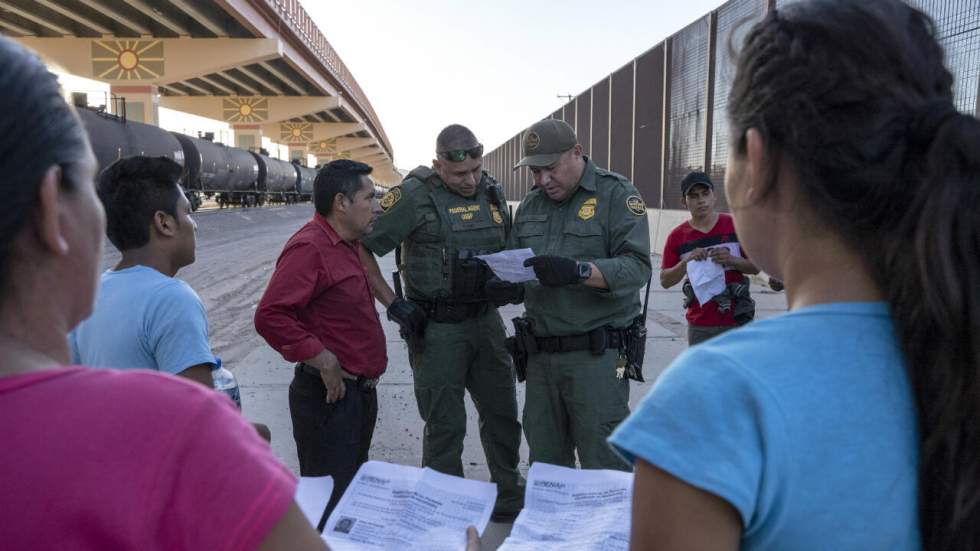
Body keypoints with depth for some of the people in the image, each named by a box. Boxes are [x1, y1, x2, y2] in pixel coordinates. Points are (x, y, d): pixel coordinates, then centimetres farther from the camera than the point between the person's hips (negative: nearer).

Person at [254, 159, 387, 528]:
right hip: (330, 396, -10)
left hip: (359, 391, 10)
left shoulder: (345, 245, 13)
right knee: (329, 500, -2)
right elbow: (270, 317, -27)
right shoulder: (309, 247, -20)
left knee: (354, 489, 22)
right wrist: (322, 359, -23)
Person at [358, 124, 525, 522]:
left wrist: (516, 284, -3)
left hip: (486, 320, 6)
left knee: (502, 413, 17)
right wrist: (394, 305, -15)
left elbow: (508, 251, 18)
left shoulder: (491, 191, 6)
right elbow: (360, 247, -12)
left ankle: (509, 499, 37)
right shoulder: (415, 195, -13)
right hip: (436, 328, -6)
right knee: (445, 425, 4)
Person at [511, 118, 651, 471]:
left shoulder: (616, 194, -4)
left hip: (596, 354, -6)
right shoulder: (530, 205, 15)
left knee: (604, 469, 1)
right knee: (545, 465, 14)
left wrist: (578, 270, -29)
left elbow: (637, 267, -14)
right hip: (540, 355, 6)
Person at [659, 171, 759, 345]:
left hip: (737, 321, -1)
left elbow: (756, 266, 3)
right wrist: (686, 262, -16)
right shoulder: (677, 236, 2)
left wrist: (731, 260, -16)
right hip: (700, 326, 1)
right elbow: (665, 281, 1)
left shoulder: (735, 226, 0)